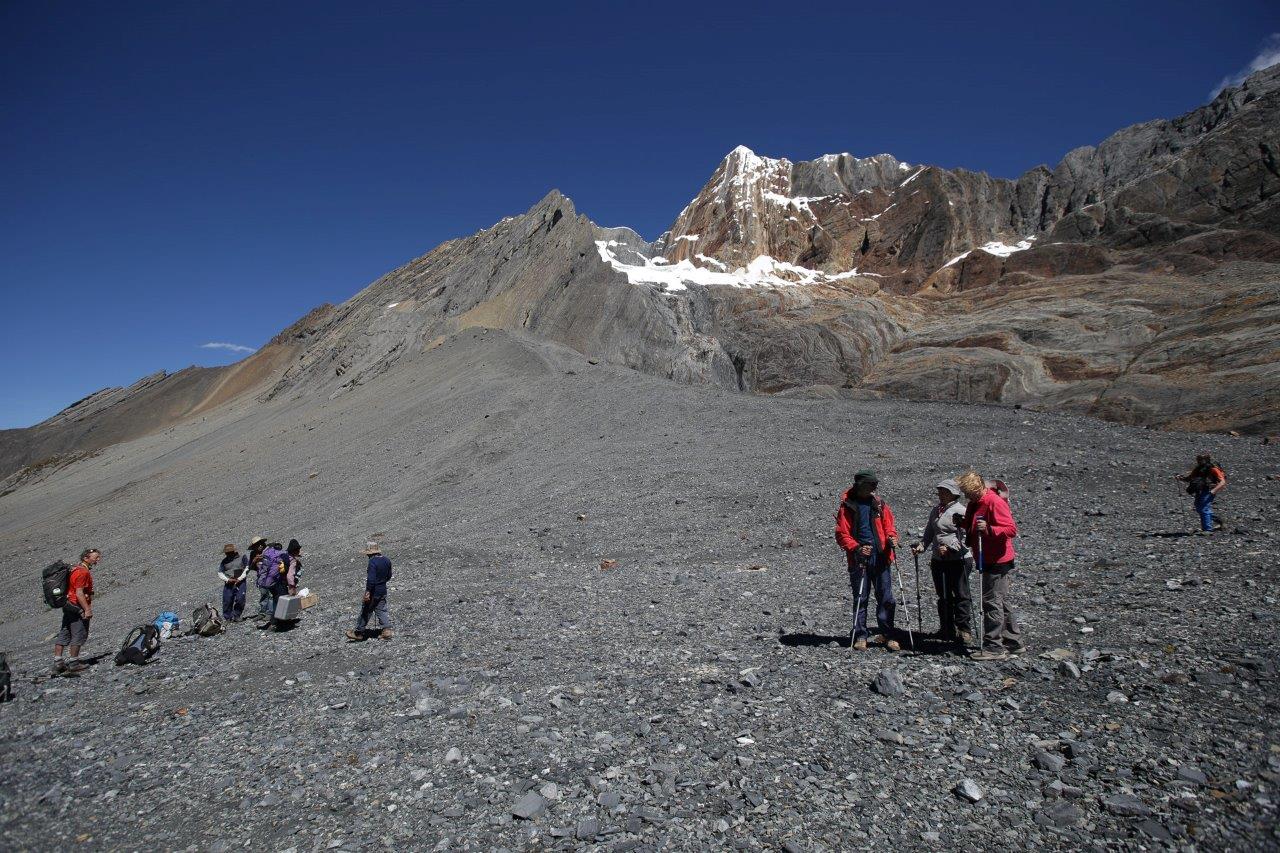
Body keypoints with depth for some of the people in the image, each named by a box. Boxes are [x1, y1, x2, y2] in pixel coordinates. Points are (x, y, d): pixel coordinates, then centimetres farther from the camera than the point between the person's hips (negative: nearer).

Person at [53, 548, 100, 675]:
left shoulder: (76, 568, 17)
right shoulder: (83, 572, -17)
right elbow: (79, 593, -23)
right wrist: (87, 609, -24)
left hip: (68, 606, 10)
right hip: (77, 607, -10)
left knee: (64, 634, 11)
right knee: (79, 635, -3)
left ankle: (57, 663, 15)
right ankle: (73, 663, 1)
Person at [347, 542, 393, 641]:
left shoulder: (372, 562, -20)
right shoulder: (387, 561, 3)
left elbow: (371, 579, -25)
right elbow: (389, 576, 13)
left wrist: (367, 592, -22)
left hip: (373, 592, -7)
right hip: (383, 591, 7)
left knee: (365, 611, 7)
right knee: (382, 610, 13)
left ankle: (358, 632, 18)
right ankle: (386, 630, 8)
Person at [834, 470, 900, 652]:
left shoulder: (879, 503, 10)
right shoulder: (847, 506, -1)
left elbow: (888, 525, 15)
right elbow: (842, 534, -4)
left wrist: (892, 538, -8)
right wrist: (856, 548, -18)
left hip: (881, 557, 3)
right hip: (859, 559, -3)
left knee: (886, 598, 3)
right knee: (860, 599, 5)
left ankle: (887, 636, 13)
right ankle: (860, 636, 14)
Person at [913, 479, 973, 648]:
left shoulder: (960, 511, -9)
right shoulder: (935, 510, 13)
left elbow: (965, 537, -16)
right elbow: (929, 532, 20)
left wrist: (950, 548, -24)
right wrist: (922, 545, 4)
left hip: (958, 559, -7)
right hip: (938, 560, 7)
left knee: (961, 595, -2)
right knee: (943, 596, 13)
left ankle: (963, 630, 6)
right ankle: (947, 629, 23)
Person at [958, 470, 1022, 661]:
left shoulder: (995, 502, -17)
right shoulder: (974, 504, 12)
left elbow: (1011, 529, -22)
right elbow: (972, 529, 25)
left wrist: (988, 529, -34)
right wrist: (963, 523, 6)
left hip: (998, 562, -10)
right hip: (986, 562, 10)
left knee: (992, 603, -6)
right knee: (1001, 603, 15)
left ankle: (994, 648, 0)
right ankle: (1014, 643, 25)